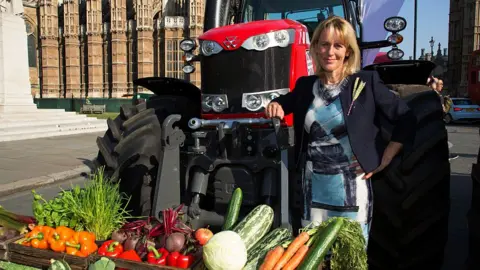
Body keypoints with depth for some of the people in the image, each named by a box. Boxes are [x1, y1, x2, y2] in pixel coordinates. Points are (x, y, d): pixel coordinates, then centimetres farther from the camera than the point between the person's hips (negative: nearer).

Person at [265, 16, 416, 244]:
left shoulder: (366, 82, -6)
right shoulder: (306, 85, 5)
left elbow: (406, 120, -3)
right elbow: (286, 102, 25)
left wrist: (383, 161, -6)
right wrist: (275, 105, 2)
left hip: (351, 185, -3)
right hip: (313, 184, 4)